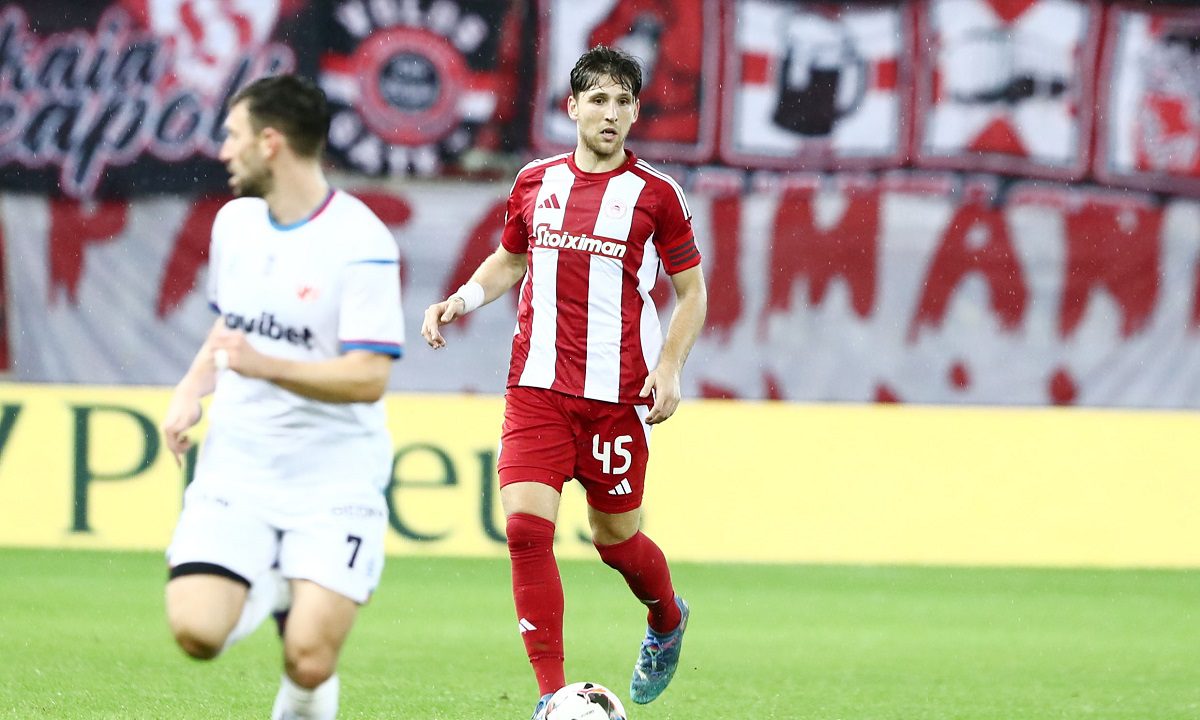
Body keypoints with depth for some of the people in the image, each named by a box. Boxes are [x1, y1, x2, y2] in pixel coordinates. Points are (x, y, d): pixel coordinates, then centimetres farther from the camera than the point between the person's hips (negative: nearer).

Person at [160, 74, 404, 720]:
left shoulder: (360, 243, -13)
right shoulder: (234, 221, 8)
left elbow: (368, 377, -18)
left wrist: (264, 365, -29)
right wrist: (192, 389, 7)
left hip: (334, 477, -5)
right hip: (236, 466, 5)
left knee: (309, 662, -19)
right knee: (196, 631, -16)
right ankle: (273, 588, 17)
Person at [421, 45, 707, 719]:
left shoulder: (656, 193, -2)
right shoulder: (536, 182, 7)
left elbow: (692, 290, 4)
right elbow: (509, 260, 23)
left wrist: (670, 368, -9)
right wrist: (460, 301, 6)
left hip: (617, 395, -2)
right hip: (537, 386, 2)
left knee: (615, 537, 8)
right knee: (526, 525, -13)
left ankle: (668, 620, 44)